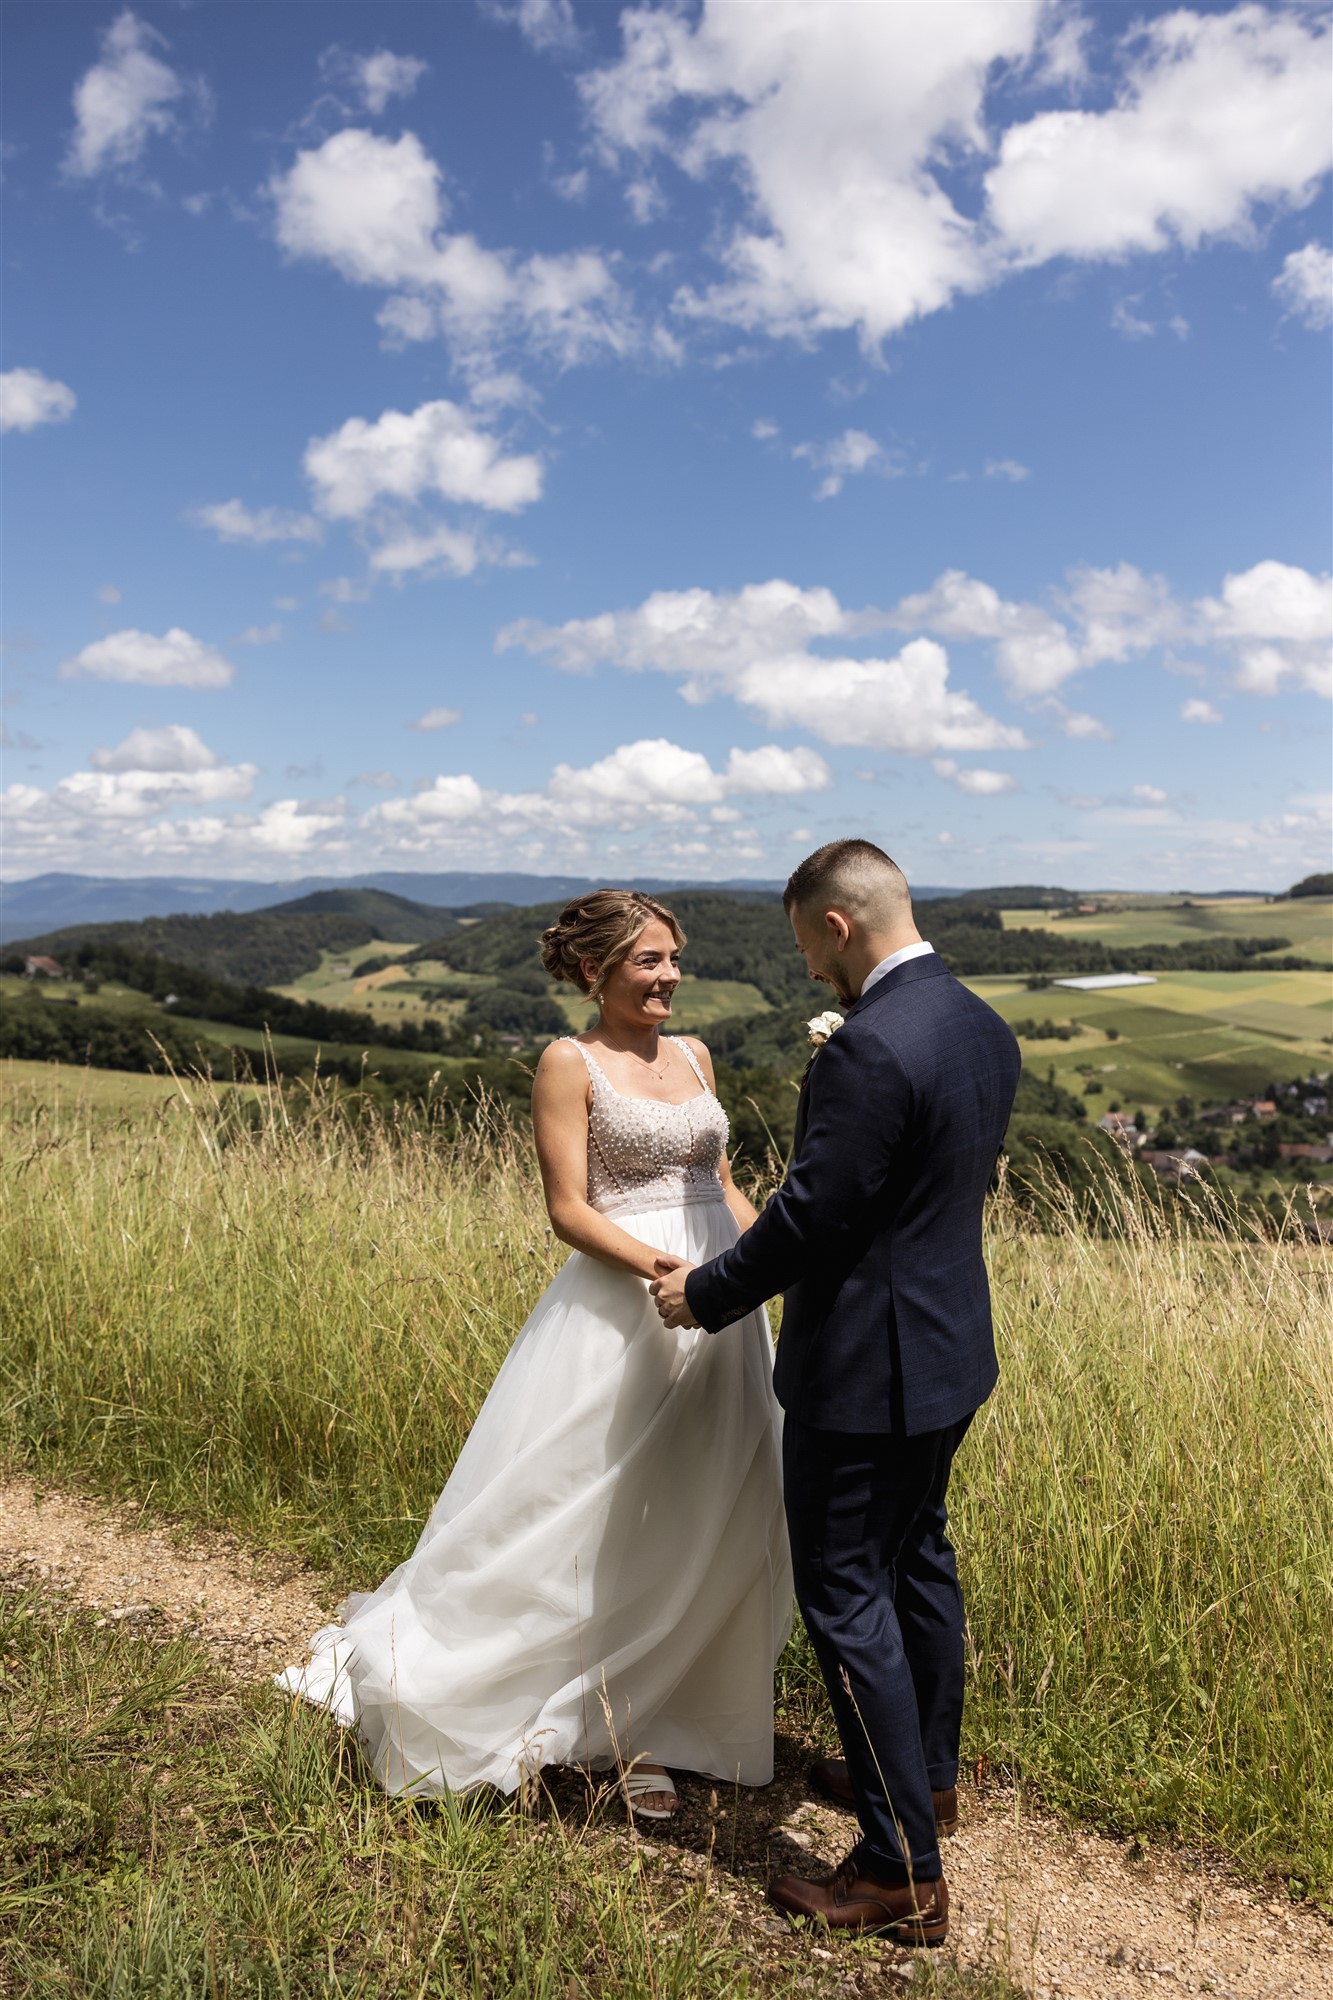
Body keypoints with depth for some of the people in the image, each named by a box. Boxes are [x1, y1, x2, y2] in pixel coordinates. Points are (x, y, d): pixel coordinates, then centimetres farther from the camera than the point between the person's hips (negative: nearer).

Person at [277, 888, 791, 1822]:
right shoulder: (571, 1064, -6)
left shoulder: (694, 1054, 12)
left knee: (711, 1519, 13)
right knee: (604, 1520, 3)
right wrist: (663, 1270, -24)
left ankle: (670, 1708, 31)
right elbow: (569, 1209, -11)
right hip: (621, 1310, -6)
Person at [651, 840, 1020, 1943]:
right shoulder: (985, 1027, 3)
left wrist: (706, 1292, -7)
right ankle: (927, 1776, 44)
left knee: (848, 1597, 4)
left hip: (864, 1367, -10)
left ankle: (905, 1874, 16)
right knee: (919, 1560, 24)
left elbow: (810, 1215, -23)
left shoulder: (869, 1048, -26)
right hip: (952, 1348, 10)